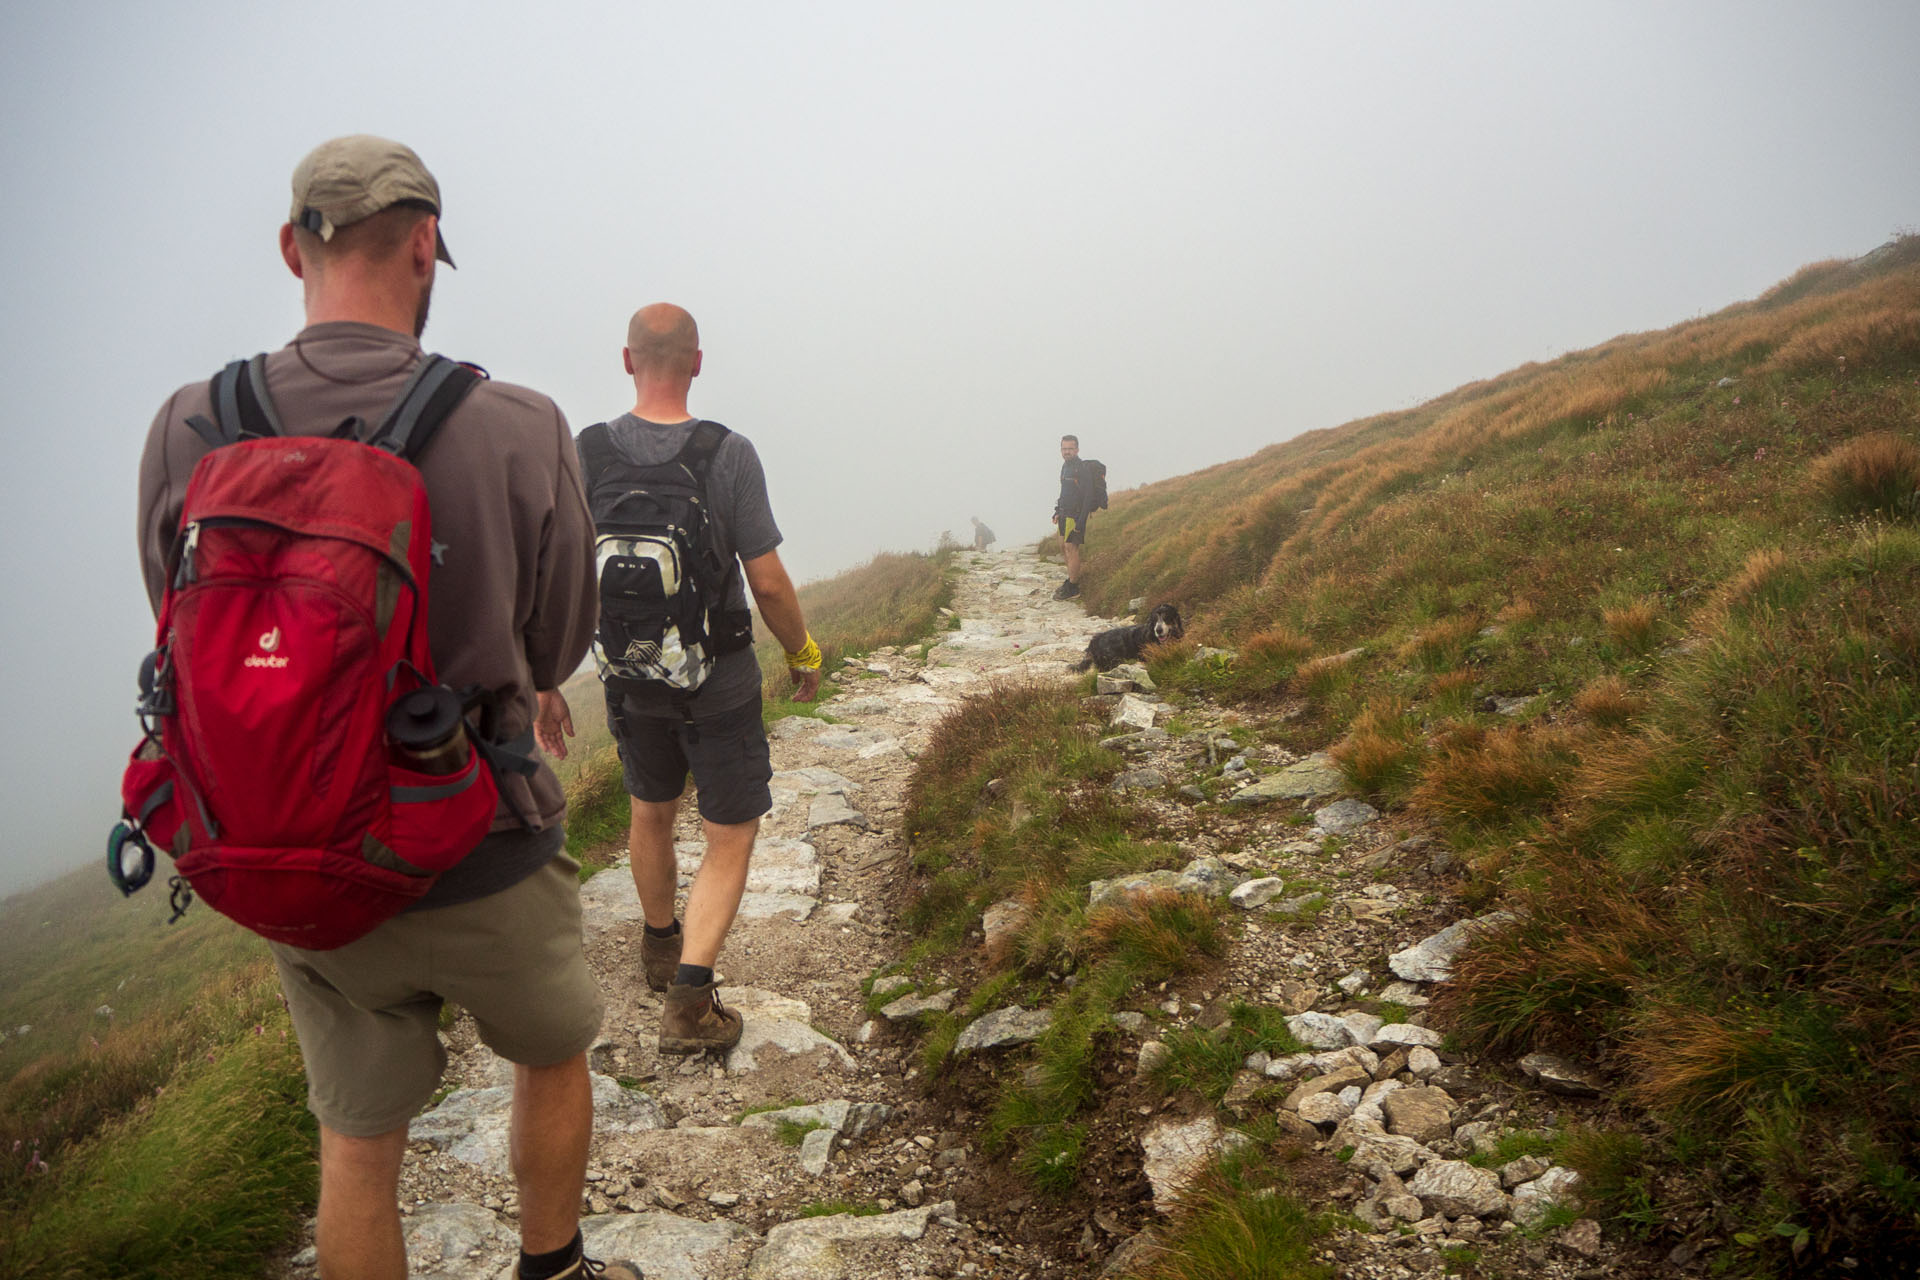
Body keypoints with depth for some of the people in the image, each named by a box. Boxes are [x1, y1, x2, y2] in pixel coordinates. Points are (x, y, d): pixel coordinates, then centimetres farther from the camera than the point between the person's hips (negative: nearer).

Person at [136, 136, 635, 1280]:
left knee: (358, 1142, 20)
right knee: (553, 1055, 26)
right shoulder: (519, 428, -18)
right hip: (483, 861, -2)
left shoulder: (189, 430, -9)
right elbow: (560, 645, -8)